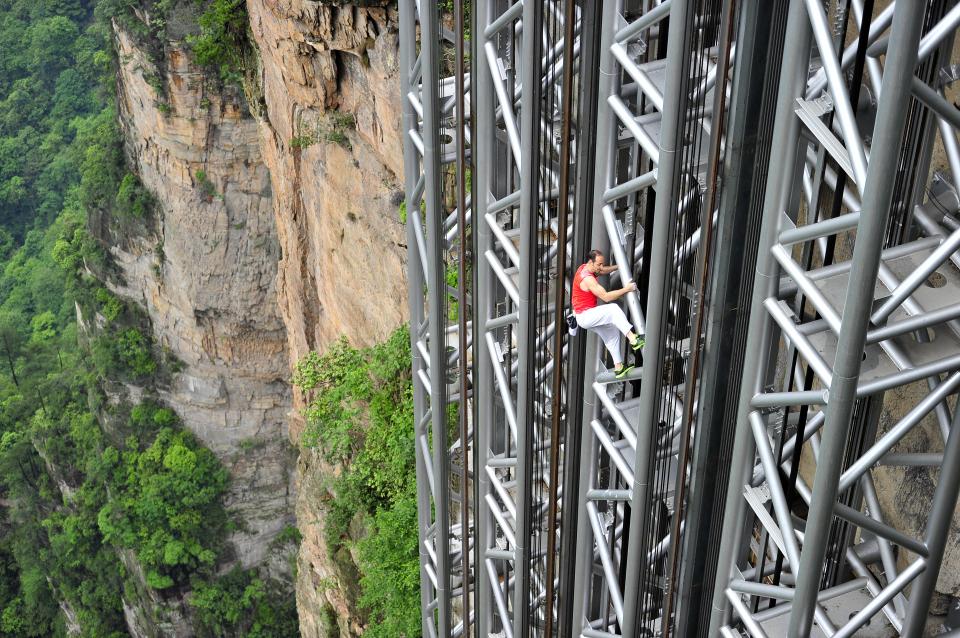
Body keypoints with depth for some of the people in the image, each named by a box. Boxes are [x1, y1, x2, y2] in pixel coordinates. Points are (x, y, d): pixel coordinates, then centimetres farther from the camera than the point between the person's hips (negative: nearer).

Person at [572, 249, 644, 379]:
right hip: (584, 316, -11)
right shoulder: (587, 279, -26)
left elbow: (602, 271, 28)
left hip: (589, 315, 11)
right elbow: (606, 297, -29)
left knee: (612, 331, 15)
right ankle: (633, 340, -35)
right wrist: (626, 289, -23)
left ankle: (618, 367, 18)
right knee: (613, 309, -29)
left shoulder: (585, 268, 6)